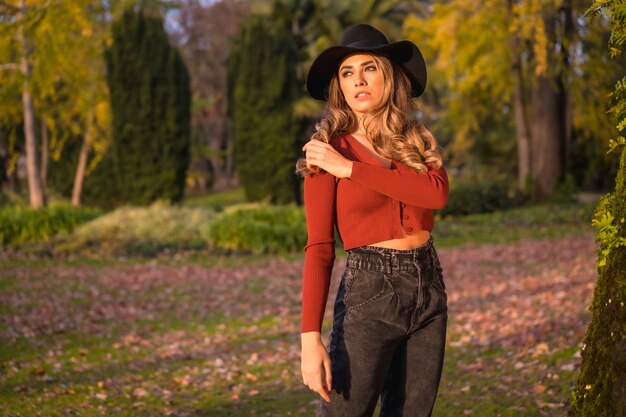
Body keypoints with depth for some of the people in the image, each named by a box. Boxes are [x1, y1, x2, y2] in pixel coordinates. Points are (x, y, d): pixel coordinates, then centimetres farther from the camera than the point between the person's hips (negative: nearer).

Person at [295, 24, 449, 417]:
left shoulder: (417, 140, 9)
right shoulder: (327, 151, -4)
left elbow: (438, 192, -13)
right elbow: (320, 248, -10)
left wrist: (349, 168, -15)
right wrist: (311, 337, -20)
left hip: (429, 288, 5)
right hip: (369, 293, -5)